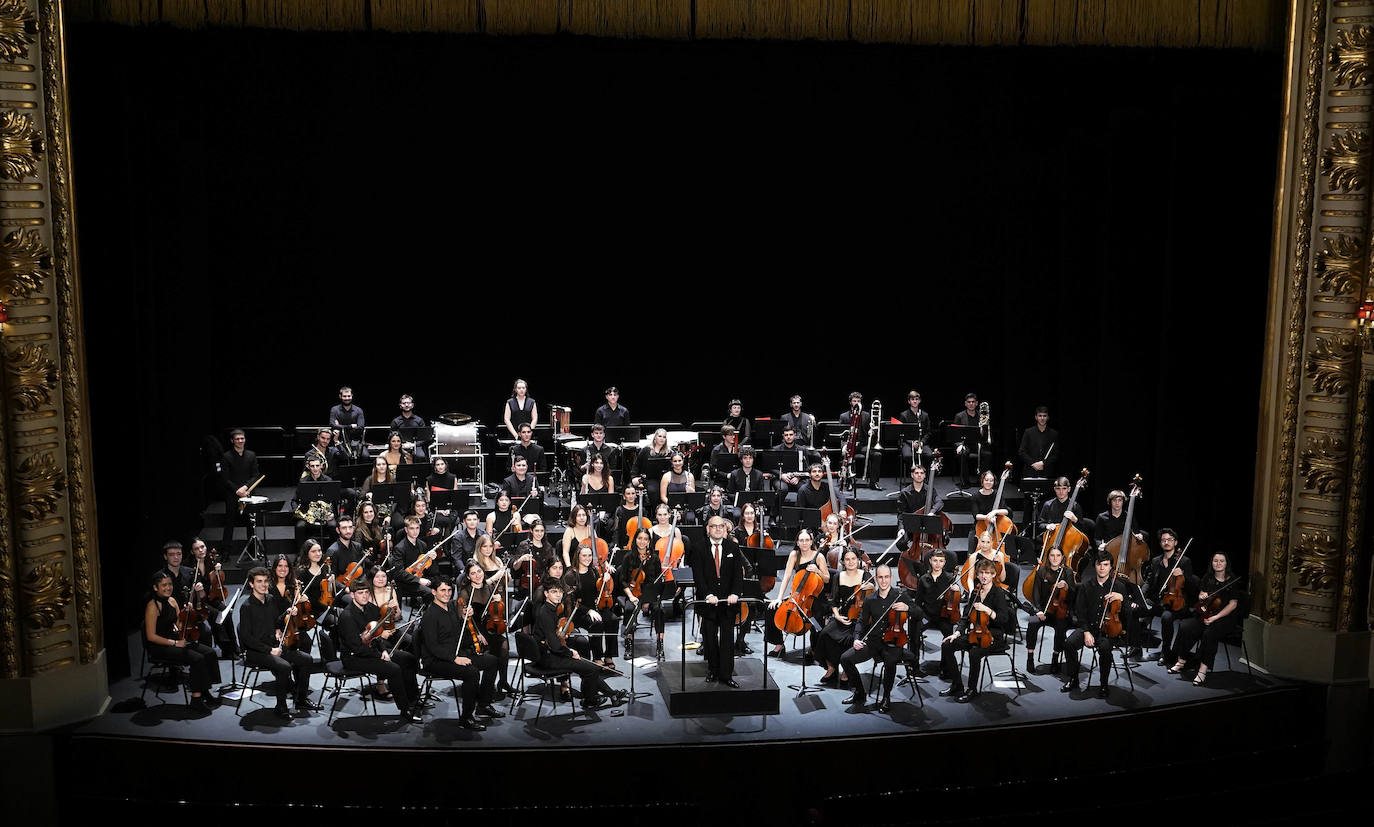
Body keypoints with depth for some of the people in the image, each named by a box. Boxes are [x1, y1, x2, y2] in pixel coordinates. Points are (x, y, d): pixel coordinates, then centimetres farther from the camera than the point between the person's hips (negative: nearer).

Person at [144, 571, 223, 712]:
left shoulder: (172, 601, 9)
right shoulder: (152, 606, -14)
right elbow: (151, 636, -18)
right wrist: (175, 643, -18)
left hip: (175, 640, 8)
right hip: (159, 647, -8)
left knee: (209, 653, -11)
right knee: (197, 658, -26)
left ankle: (205, 693, -6)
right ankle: (196, 699, -19)